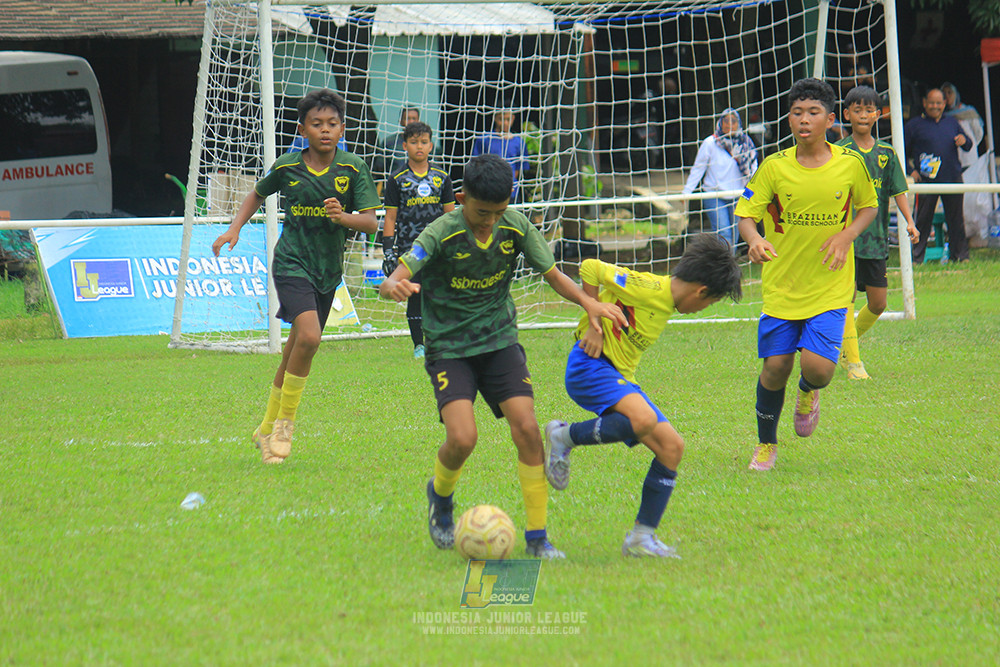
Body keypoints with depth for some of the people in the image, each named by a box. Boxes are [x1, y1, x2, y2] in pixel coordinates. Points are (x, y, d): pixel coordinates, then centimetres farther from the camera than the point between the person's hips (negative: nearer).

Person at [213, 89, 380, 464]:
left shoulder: (353, 169, -4)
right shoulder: (287, 167, -4)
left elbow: (371, 222, -8)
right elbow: (258, 195, 16)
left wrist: (343, 217, -27)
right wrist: (234, 229, 5)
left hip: (327, 270, 3)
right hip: (291, 263, -3)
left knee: (296, 353, 11)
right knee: (308, 336, -24)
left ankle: (267, 429, 29)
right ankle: (284, 423, -9)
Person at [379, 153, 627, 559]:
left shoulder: (516, 227, -7)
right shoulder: (442, 234, -18)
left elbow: (552, 274, 4)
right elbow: (394, 281, -27)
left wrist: (587, 301, -15)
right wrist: (395, 286, -52)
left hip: (500, 341, 3)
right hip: (449, 347, -3)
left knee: (527, 428, -13)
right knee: (462, 439, -20)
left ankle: (537, 537, -2)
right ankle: (440, 495, 17)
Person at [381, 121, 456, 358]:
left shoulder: (441, 178, 8)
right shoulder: (397, 179, 3)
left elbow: (449, 214, 13)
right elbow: (390, 216, 2)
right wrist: (388, 250, -3)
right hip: (409, 247, -1)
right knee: (415, 295, 0)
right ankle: (418, 345, 10)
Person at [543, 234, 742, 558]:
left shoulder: (666, 304, 15)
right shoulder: (648, 289, -14)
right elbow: (590, 269, -15)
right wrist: (595, 325, -13)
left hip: (621, 375, 10)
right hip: (591, 365, -10)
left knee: (671, 445, -1)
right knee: (644, 419, -34)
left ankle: (641, 537, 3)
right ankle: (563, 437, -12)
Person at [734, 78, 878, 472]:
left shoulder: (849, 164, -4)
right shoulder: (774, 167, -6)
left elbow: (868, 206, 12)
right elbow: (746, 214, -4)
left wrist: (846, 236, -7)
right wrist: (754, 239, -27)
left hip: (830, 288, -1)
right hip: (781, 287, 1)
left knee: (818, 368, -16)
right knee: (775, 367, 0)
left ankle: (808, 393, 23)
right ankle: (766, 444, 24)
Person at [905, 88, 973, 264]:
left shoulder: (952, 123, 15)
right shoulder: (915, 125, 4)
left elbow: (968, 146, 20)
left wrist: (964, 141, -3)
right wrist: (911, 170, -7)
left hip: (952, 177, 3)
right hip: (926, 181, -3)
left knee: (956, 219, 7)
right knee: (923, 219, -2)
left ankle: (960, 254, 15)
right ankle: (917, 257, 5)